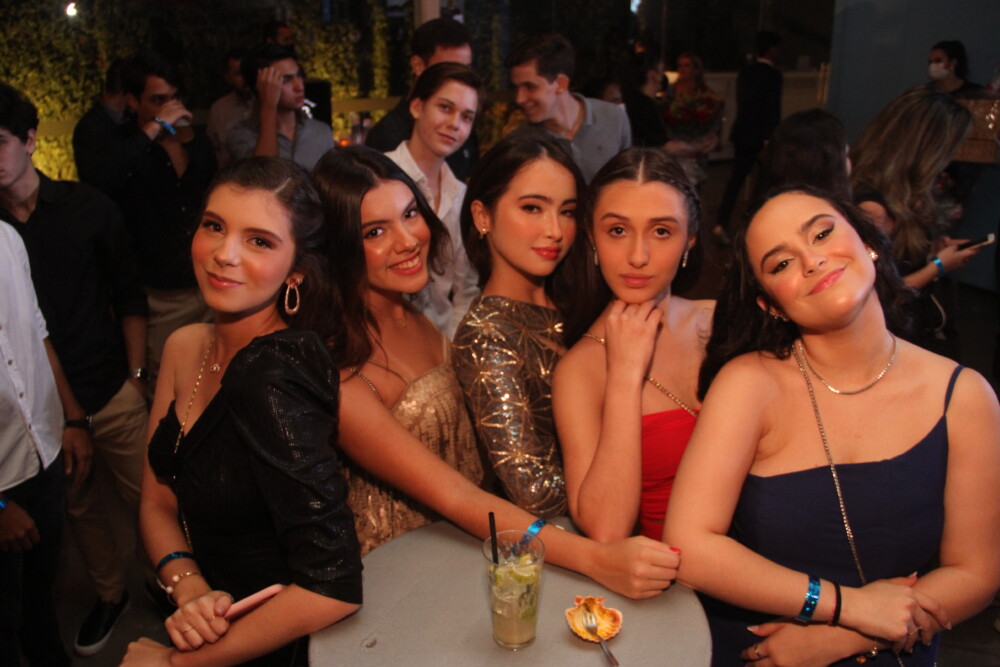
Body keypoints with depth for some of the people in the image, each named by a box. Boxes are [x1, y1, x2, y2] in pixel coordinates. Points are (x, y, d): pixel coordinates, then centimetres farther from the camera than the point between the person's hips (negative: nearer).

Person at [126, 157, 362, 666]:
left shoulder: (272, 379, -27)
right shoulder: (185, 347, -3)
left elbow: (332, 586, -30)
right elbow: (157, 502, 5)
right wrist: (188, 587, -15)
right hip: (218, 621, 6)